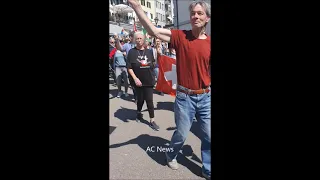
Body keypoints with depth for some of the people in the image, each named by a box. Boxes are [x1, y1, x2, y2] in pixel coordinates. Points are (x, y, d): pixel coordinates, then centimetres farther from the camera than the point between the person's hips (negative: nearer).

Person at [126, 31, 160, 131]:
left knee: (149, 101, 2)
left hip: (149, 81, 2)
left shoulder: (149, 52, 7)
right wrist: (135, 78, -17)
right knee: (140, 99, 13)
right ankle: (138, 112, 42)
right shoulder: (132, 52, -4)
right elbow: (129, 67, -8)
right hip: (139, 81, -2)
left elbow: (153, 65, 18)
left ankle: (152, 120, 10)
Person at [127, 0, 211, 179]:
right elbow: (153, 30, -20)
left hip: (206, 97, 3)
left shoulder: (210, 42, 1)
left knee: (209, 137, 11)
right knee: (182, 134, 13)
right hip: (185, 97, -3)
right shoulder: (180, 36, -8)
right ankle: (171, 155, 47)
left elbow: (210, 69, 10)